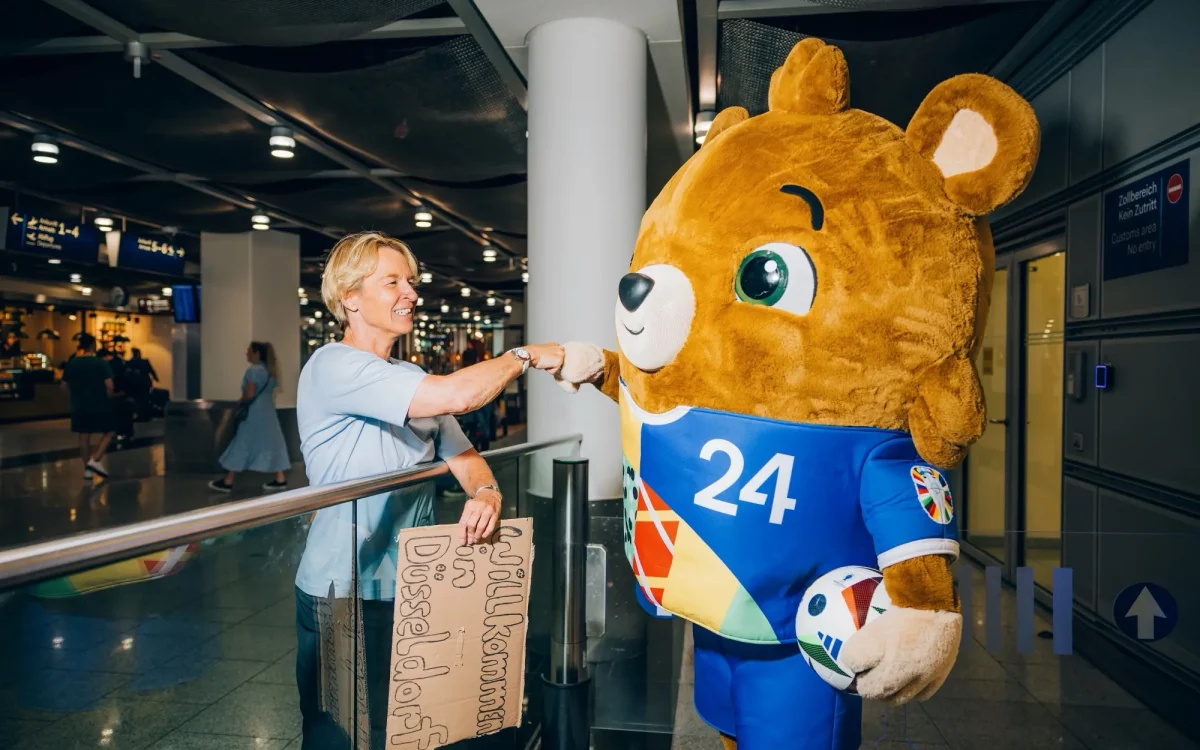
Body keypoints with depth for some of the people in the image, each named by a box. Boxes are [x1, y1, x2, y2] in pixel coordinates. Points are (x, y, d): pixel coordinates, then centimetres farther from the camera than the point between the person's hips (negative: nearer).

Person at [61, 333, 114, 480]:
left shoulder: (71, 364, 3)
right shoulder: (101, 363, -11)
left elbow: (64, 386, 8)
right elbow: (109, 385, -16)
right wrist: (108, 398, 1)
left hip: (79, 407, 4)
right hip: (100, 406, -4)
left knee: (84, 437, 10)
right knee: (107, 433, 10)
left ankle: (87, 469, 13)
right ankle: (95, 460, -6)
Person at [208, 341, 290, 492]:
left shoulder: (253, 370, -14)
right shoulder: (271, 371, 13)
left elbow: (249, 394, -19)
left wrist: (239, 403, 0)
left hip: (254, 413, -8)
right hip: (268, 412, 8)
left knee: (242, 445, -2)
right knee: (272, 444, 7)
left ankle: (228, 482, 5)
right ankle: (280, 479, 5)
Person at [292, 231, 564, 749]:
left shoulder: (414, 382, 11)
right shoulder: (333, 367, -17)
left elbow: (463, 456, 9)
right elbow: (456, 395, -29)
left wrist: (484, 491, -14)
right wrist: (525, 356, -14)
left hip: (408, 591, 7)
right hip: (340, 596, -7)